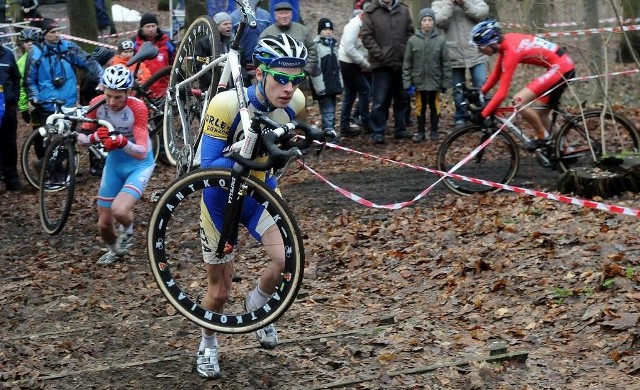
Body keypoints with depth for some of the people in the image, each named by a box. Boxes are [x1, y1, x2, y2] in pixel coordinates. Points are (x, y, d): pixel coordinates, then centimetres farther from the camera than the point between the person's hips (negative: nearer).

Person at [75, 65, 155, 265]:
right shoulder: (97, 105, -16)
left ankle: (127, 230, 8)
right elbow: (81, 140, -10)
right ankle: (114, 250, 42)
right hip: (114, 161, 4)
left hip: (139, 163, -4)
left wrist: (122, 142, -49)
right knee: (104, 224, 7)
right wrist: (94, 137, -33)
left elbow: (141, 152, -30)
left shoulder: (137, 107, -26)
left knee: (119, 210, -29)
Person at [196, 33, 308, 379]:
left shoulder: (294, 102, -15)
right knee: (220, 291, 8)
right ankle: (208, 345, 40)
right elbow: (209, 167, -29)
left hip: (261, 193, 3)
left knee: (288, 259, -22)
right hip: (221, 198, -3)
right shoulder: (227, 104, -31)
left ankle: (258, 304, 11)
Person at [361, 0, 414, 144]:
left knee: (402, 98, 12)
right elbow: (367, 36, -6)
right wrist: (379, 54, -13)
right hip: (381, 64, -4)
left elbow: (410, 32, 10)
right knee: (380, 100, -3)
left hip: (401, 63, 4)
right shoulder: (371, 12, -4)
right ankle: (377, 132, 3)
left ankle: (400, 129, 23)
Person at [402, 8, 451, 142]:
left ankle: (434, 131, 22)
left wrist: (446, 82, -2)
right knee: (420, 107, 8)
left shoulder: (440, 40, -5)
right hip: (419, 81, 0)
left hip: (435, 81, 0)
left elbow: (445, 63, -1)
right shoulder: (413, 40, -3)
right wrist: (407, 83, -4)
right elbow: (407, 63, 0)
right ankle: (420, 131, 17)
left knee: (434, 106, 10)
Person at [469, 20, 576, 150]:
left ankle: (542, 136, 0)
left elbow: (502, 93, -24)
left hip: (560, 68, -10)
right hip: (564, 65, 10)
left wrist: (483, 115, -22)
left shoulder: (511, 51, -23)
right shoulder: (504, 42, 2)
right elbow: (497, 72, 17)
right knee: (541, 114, 18)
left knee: (518, 101, -17)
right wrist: (481, 92, 15)